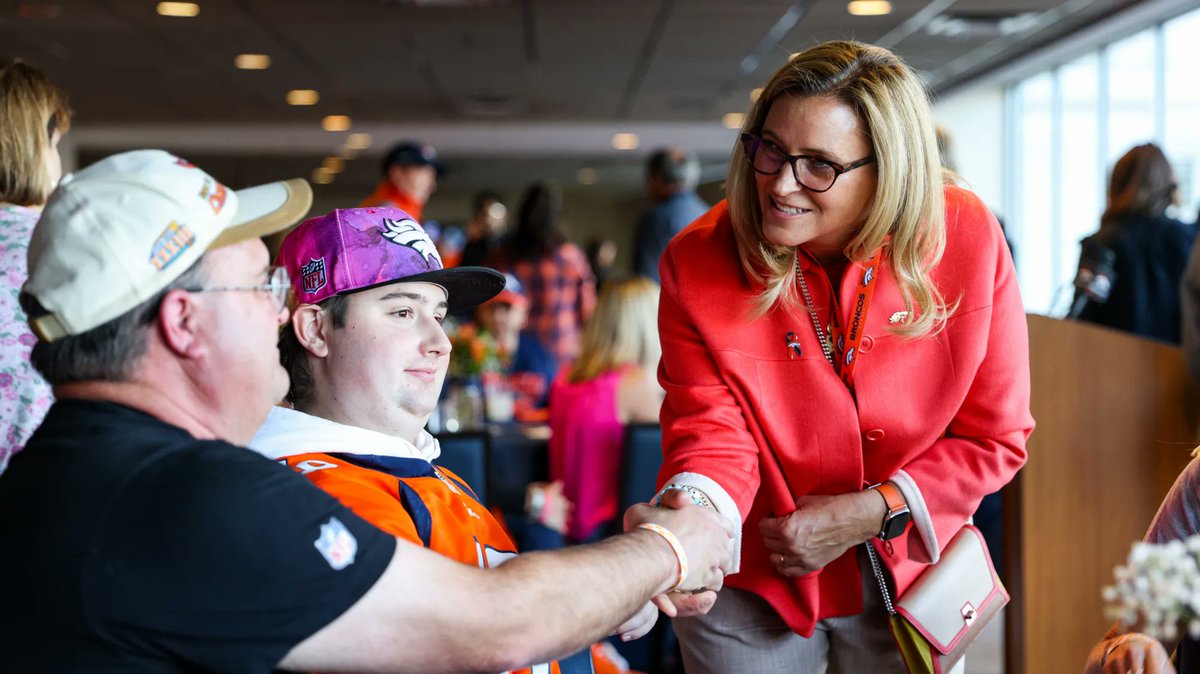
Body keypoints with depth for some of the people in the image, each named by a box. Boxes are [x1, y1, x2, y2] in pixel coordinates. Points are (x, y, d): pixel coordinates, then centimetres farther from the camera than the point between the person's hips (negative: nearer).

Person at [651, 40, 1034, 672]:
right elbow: (711, 435, -20)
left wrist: (870, 514, -18)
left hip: (908, 578, 1)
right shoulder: (697, 263, -19)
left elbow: (994, 436, -9)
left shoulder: (966, 240, -17)